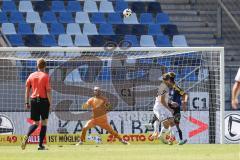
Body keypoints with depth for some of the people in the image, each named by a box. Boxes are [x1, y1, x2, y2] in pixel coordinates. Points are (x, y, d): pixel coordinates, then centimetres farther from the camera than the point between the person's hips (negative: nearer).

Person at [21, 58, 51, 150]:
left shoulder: (31, 76, 7)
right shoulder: (46, 76, -6)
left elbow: (27, 90, 7)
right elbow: (48, 91, -10)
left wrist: (27, 103, 11)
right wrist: (50, 103, -6)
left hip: (34, 100, 4)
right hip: (43, 100, -4)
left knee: (36, 123, 12)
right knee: (44, 123, 7)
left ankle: (27, 136, -16)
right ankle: (41, 145, 2)